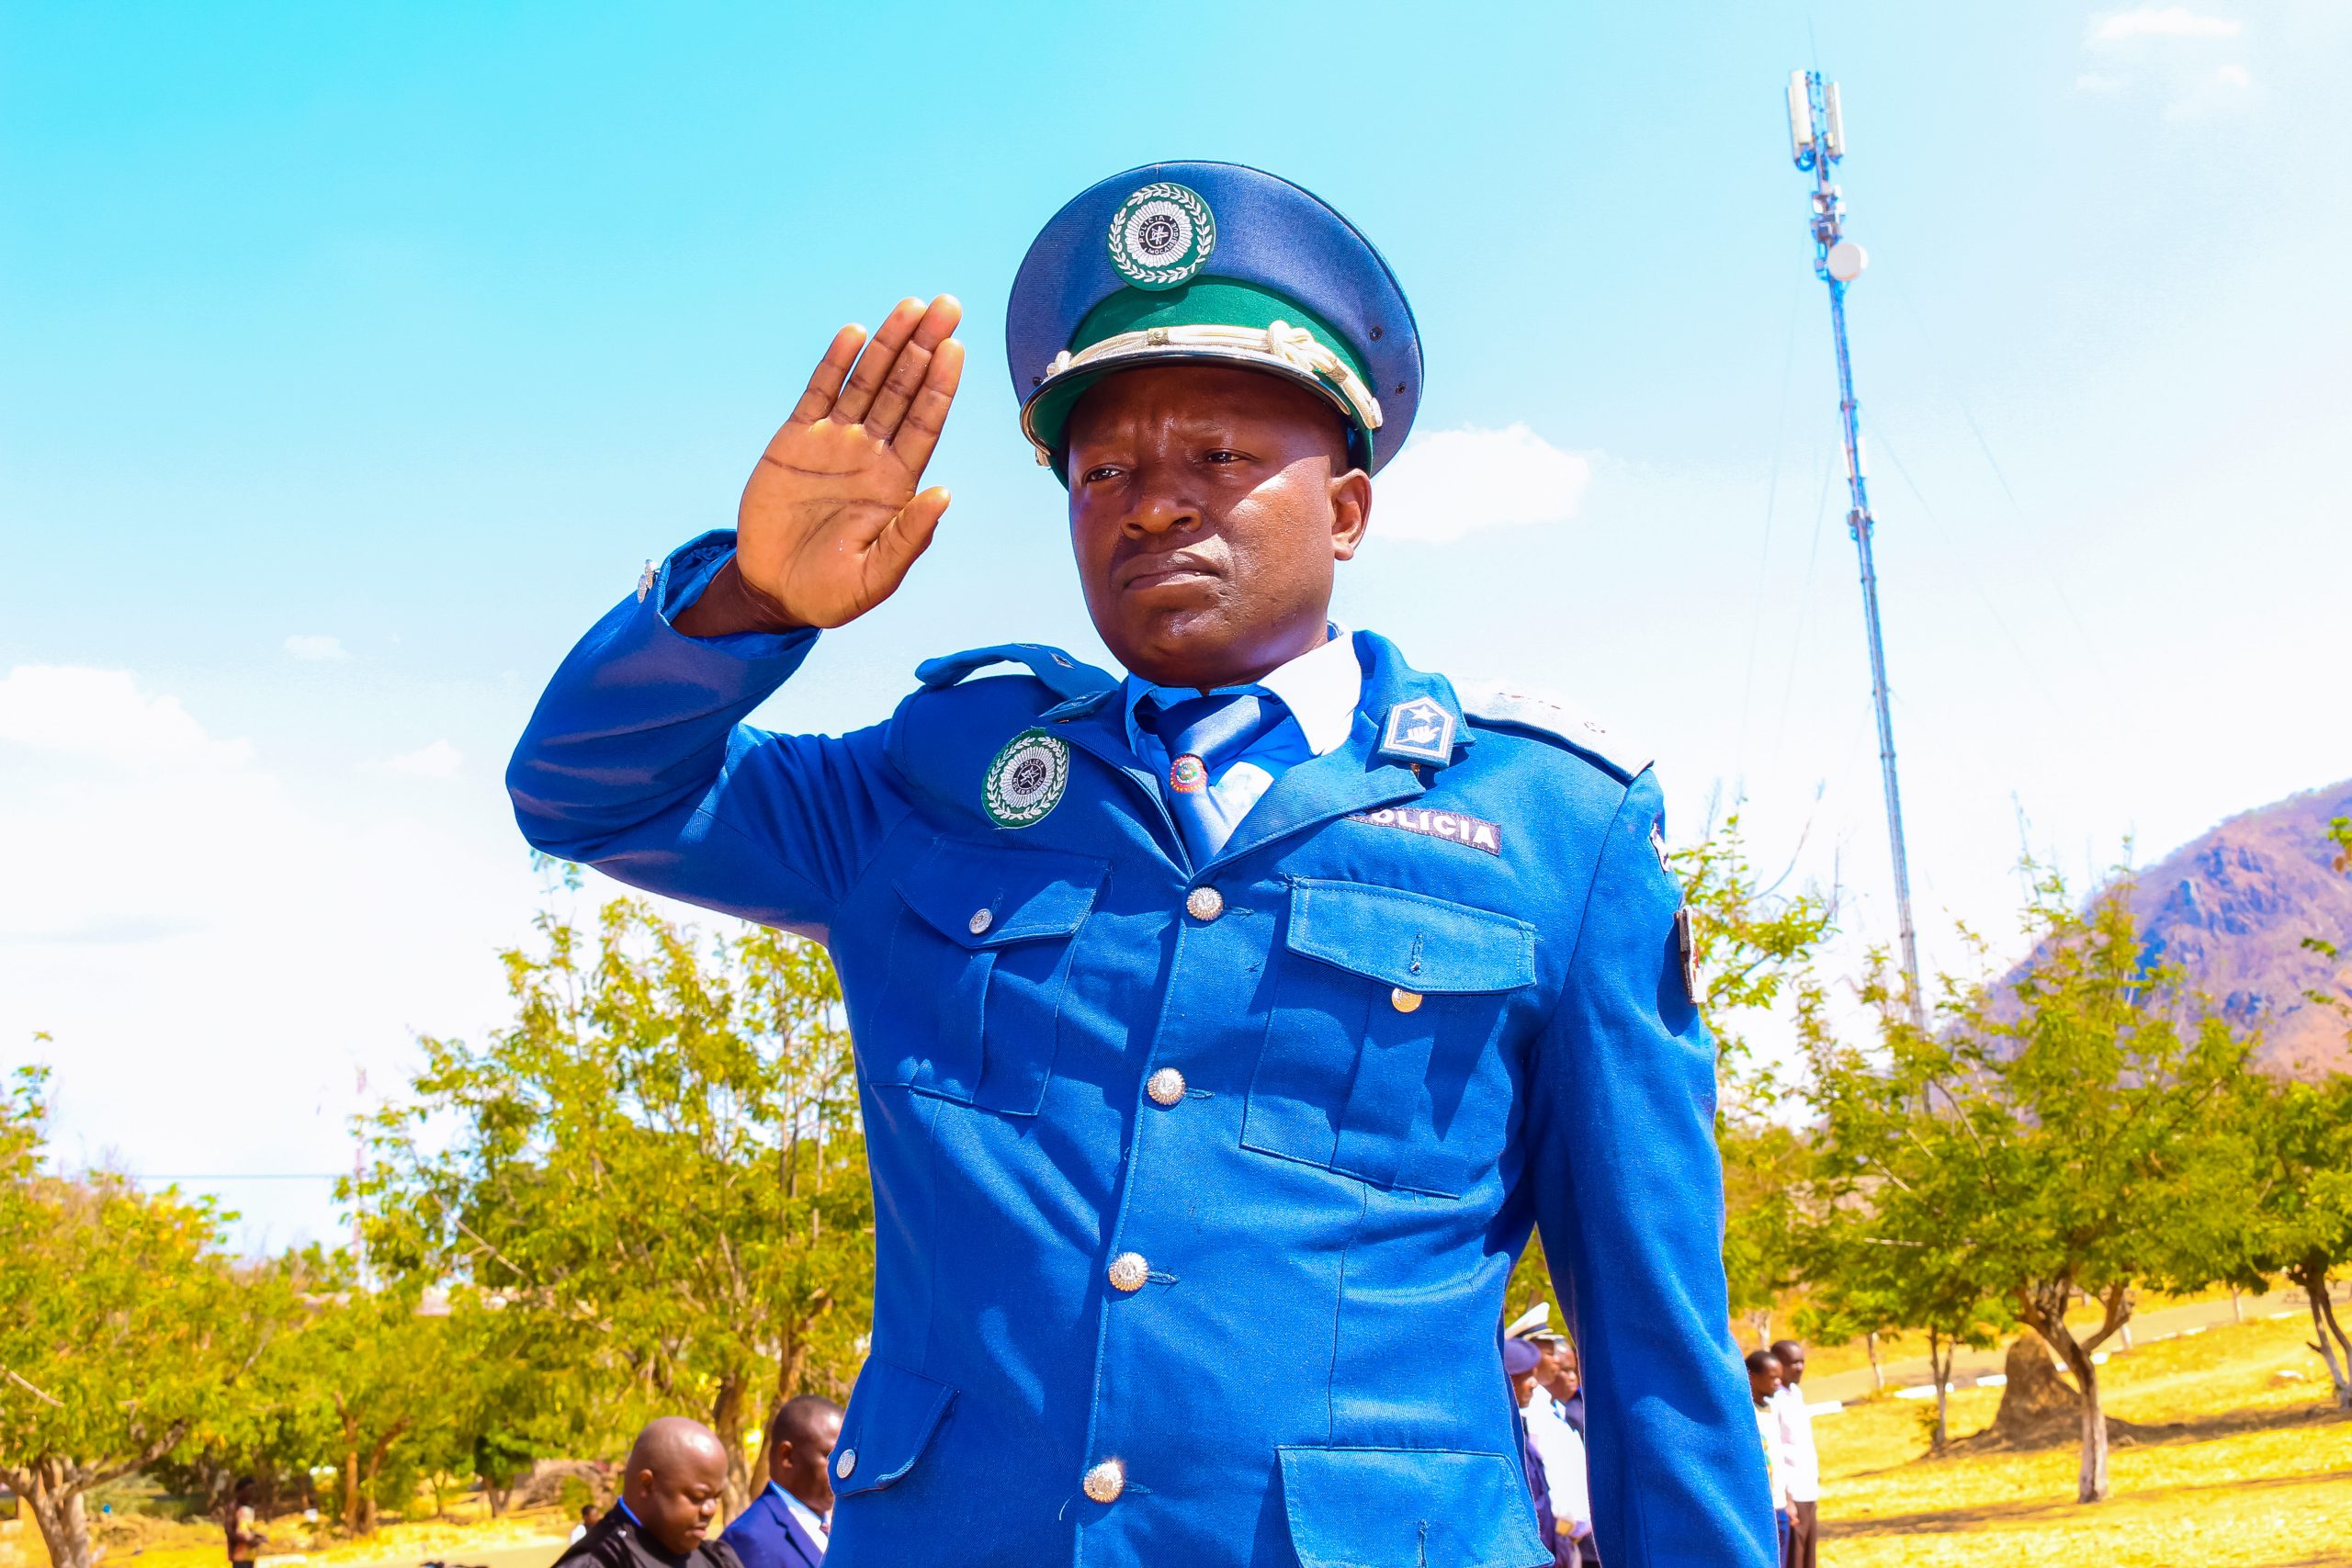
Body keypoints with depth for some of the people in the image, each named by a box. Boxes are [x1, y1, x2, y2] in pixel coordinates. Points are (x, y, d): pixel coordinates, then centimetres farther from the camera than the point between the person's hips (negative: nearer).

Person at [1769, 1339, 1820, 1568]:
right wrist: (1785, 1499, -20)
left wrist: (1815, 1487, 18)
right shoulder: (1772, 1399, -13)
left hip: (1808, 1495, 9)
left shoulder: (1796, 1393, 15)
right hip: (1790, 1497, -9)